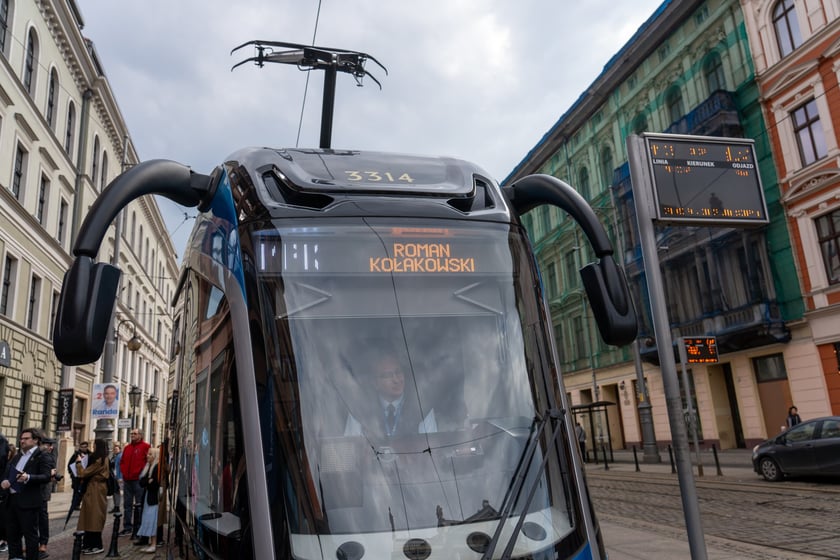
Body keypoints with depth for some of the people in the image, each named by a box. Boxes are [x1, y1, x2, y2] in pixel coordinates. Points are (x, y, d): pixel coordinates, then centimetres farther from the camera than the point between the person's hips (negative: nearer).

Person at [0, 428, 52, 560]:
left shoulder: (41, 456, -7)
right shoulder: (17, 456, 17)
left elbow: (47, 476, -15)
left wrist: (28, 477, -28)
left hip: (28, 501, -8)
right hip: (12, 499, 8)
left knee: (30, 534, -1)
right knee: (11, 533, 14)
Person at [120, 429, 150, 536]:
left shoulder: (145, 447, -7)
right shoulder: (127, 448, 15)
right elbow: (122, 461, 22)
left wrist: (141, 473, -13)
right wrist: (124, 472, 6)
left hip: (138, 480, -7)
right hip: (127, 480, 7)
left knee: (139, 505, -1)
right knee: (127, 504, 11)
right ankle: (127, 527, 18)